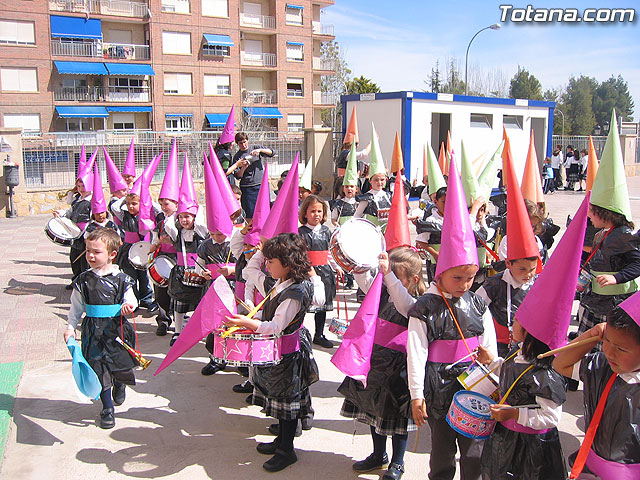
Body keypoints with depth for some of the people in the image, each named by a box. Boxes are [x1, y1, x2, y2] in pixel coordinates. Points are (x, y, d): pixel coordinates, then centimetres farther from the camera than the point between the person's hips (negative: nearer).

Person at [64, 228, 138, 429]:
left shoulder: (121, 279, -3)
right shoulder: (83, 280, 1)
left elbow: (131, 299, 2)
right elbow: (76, 307, 8)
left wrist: (129, 305, -20)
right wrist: (70, 327, 4)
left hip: (118, 329, 0)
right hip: (93, 331, 0)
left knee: (121, 363, 8)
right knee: (99, 368, -2)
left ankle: (119, 386, 45)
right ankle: (107, 408, 13)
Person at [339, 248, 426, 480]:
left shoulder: (415, 305, -18)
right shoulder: (382, 292, 1)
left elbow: (403, 302, -39)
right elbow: (363, 277, 1)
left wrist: (388, 273, -49)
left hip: (398, 366, -7)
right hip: (375, 359, 7)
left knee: (397, 415, 8)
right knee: (374, 408, 19)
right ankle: (379, 455, 40)